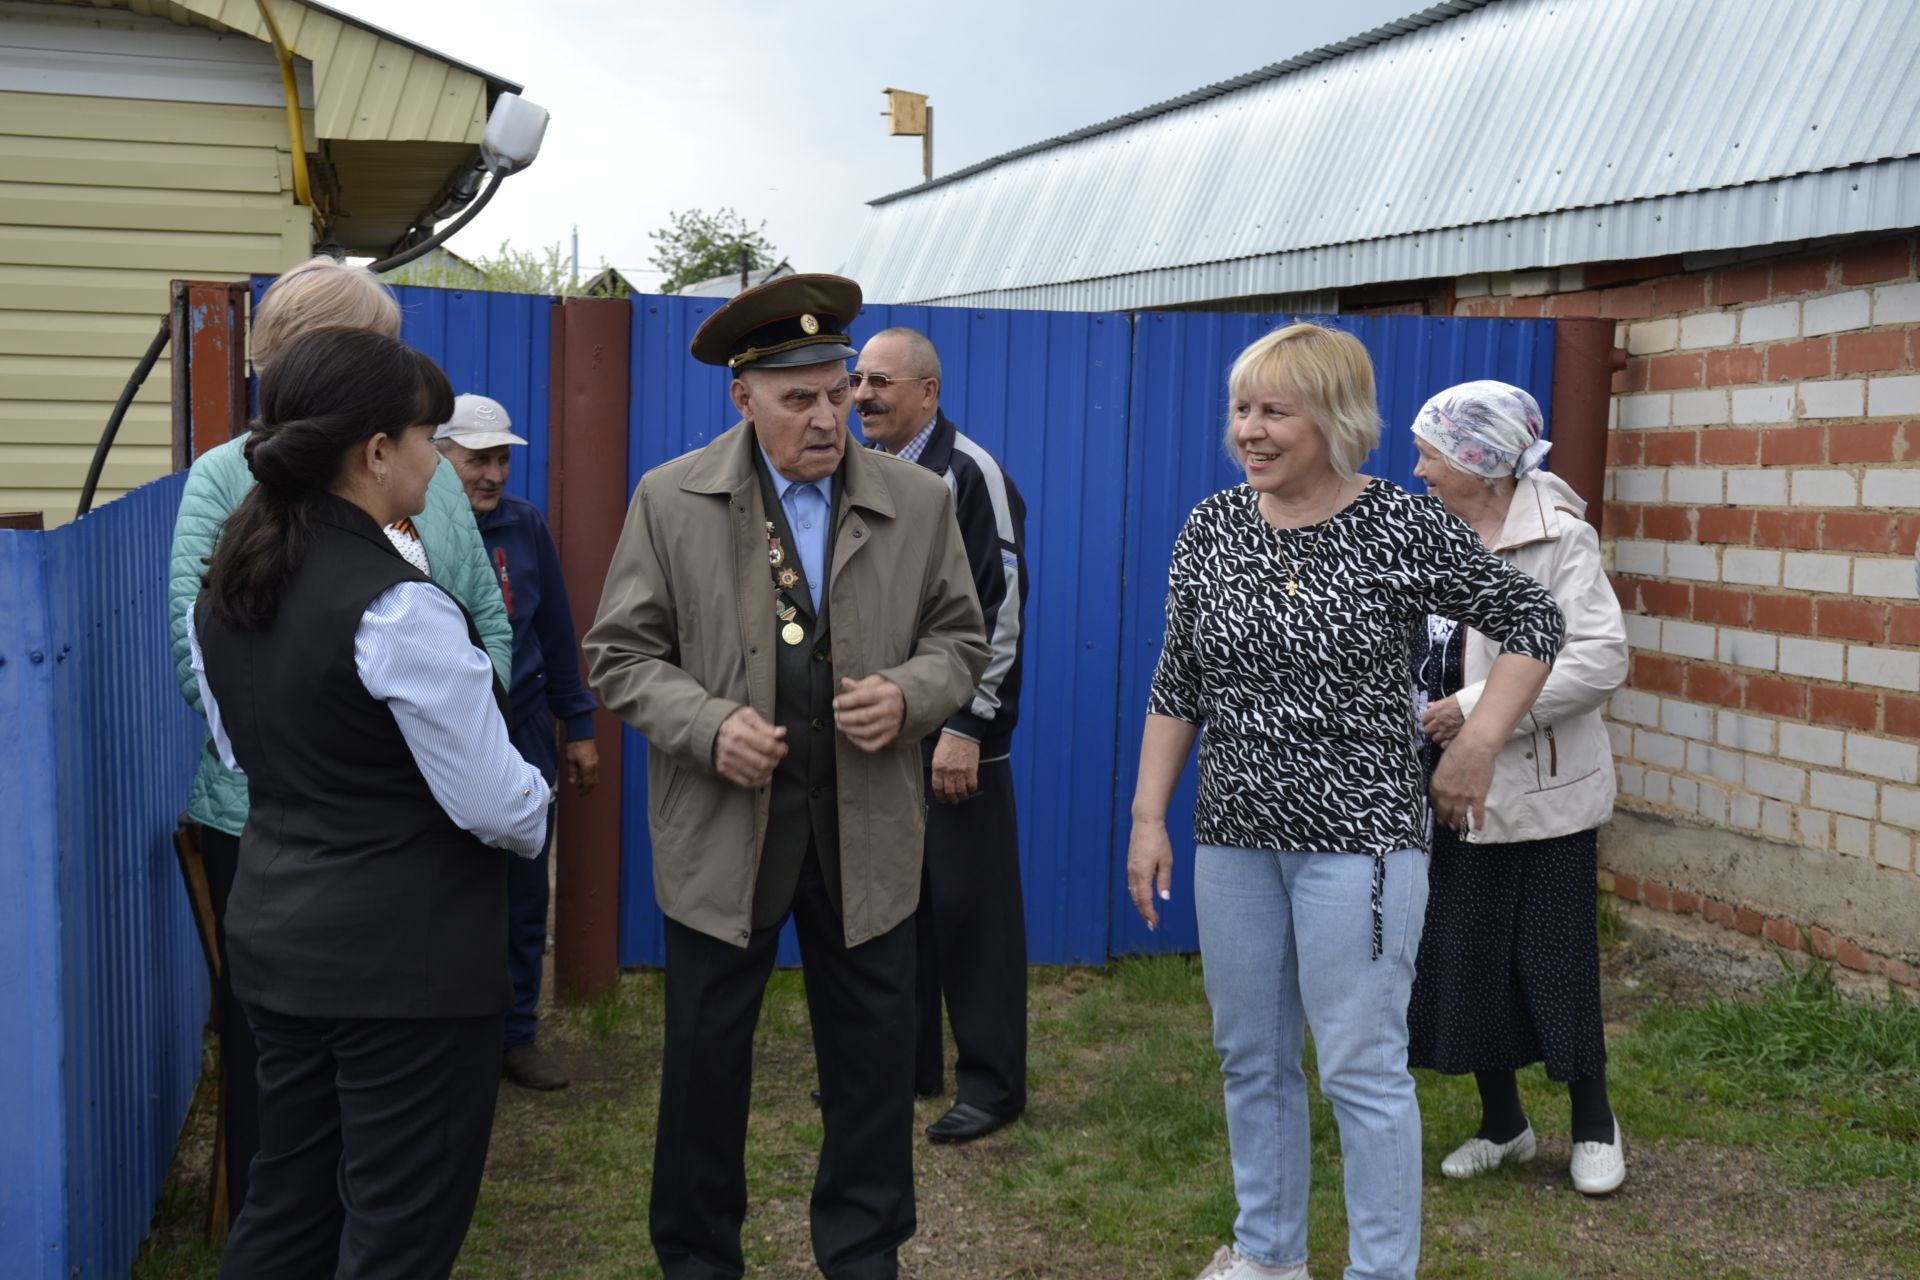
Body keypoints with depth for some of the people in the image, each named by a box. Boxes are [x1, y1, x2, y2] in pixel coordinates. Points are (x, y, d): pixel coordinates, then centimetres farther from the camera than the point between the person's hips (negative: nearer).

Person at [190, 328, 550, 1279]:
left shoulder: (222, 593, 4)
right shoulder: (397, 608, -22)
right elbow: (497, 806, -18)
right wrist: (531, 811, 2)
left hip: (274, 935, 8)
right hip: (406, 958, -8)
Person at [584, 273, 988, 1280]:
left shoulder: (918, 502, 2)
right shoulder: (670, 501, -2)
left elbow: (959, 639, 9)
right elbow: (621, 655, 0)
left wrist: (908, 695, -13)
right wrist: (707, 725, -17)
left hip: (866, 835, 1)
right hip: (723, 829, -1)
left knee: (874, 1060, 9)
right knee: (705, 1057, 10)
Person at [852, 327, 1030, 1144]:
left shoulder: (970, 476, -11)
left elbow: (1002, 610, -16)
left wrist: (967, 725, -20)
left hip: (953, 734, -7)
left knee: (969, 906, 0)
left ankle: (991, 1083, 11)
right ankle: (907, 1063, 26)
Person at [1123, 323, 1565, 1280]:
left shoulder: (1401, 528, -10)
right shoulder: (1208, 530, 3)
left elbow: (1533, 624, -1)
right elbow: (1175, 689, 9)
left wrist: (1476, 746, -8)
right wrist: (1149, 816, 6)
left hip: (1357, 835, -5)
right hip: (1234, 839, 5)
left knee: (1363, 1070, 0)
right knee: (1250, 1058, 15)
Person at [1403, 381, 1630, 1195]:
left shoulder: (1559, 537, -13)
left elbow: (1601, 659, -21)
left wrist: (1479, 708, -23)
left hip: (1544, 791, -5)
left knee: (1556, 959, 4)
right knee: (1464, 957, 10)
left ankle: (1594, 1126, 24)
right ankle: (1501, 1124, 28)